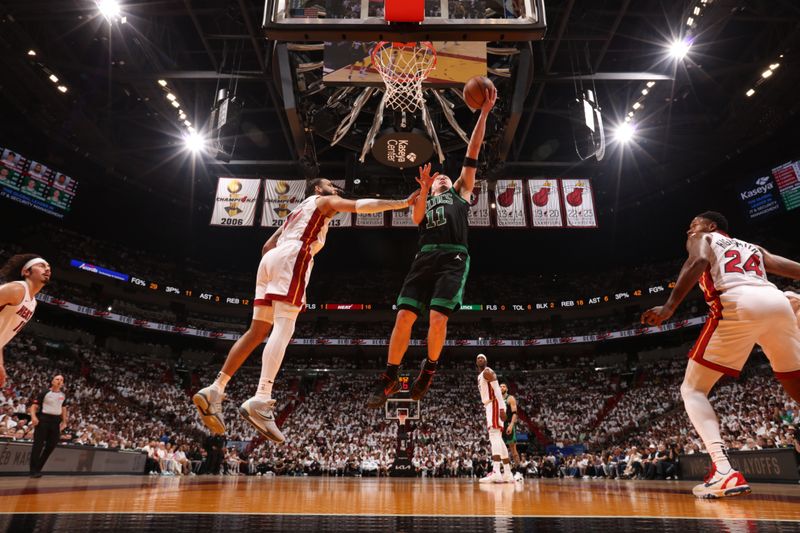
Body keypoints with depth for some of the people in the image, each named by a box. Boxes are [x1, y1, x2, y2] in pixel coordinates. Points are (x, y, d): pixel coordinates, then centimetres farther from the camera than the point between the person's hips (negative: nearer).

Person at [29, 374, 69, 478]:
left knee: (51, 445, 5)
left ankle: (38, 468, 18)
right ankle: (33, 470, 2)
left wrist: (64, 422, 18)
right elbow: (34, 406, -7)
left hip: (56, 421, 5)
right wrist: (33, 417, -24)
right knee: (38, 444, -4)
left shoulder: (63, 395, 11)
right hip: (43, 419, -5)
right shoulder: (45, 392, -5)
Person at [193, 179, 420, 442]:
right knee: (284, 328, -20)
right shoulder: (323, 201, 17)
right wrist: (403, 203, -1)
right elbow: (360, 205, 1)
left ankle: (215, 390, -1)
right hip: (292, 257, -8)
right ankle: (261, 400, -33)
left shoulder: (296, 211, 38)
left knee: (257, 332, 4)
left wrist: (270, 273, 32)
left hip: (271, 259, 8)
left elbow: (267, 246, 32)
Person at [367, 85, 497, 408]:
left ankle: (429, 369, 6)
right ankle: (389, 379, 2)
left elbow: (472, 153, 17)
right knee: (404, 316, -9)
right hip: (425, 258, 2)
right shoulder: (422, 201, 29)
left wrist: (484, 113, 12)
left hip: (453, 258, -2)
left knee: (438, 318, -18)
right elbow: (416, 218, 6)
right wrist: (424, 188, -7)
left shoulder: (460, 191, 24)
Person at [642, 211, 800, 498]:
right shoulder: (754, 248, 37)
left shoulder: (702, 239, 23)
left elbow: (698, 262, -1)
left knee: (692, 389, 3)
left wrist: (669, 306, -12)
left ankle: (724, 471, -16)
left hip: (738, 304, -5)